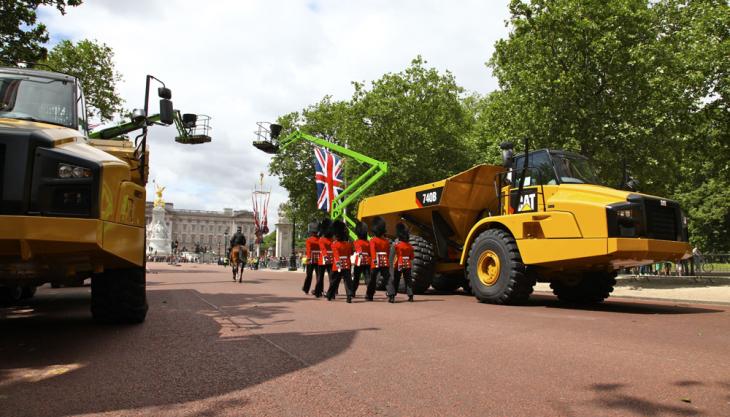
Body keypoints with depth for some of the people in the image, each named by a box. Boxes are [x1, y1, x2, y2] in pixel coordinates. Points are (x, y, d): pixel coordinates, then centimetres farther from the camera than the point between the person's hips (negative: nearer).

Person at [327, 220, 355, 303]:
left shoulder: (334, 244, -6)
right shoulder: (348, 244, 4)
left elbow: (336, 255, -18)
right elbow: (350, 253, 14)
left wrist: (338, 264, -26)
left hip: (337, 267, -1)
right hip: (347, 266, 2)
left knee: (334, 282, 12)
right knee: (348, 282, -1)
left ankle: (329, 296, 24)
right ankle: (349, 296, -14)